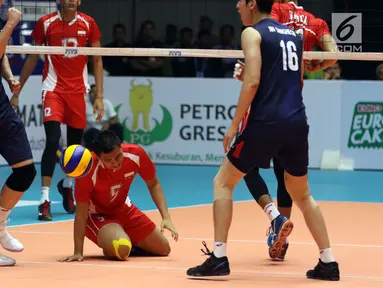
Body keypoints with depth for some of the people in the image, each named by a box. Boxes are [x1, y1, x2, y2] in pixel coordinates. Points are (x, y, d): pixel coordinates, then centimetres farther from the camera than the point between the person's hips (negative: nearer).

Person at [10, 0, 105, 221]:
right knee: (53, 141, -18)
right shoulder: (46, 23, -4)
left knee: (75, 144, 9)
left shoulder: (88, 24, 0)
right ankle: (45, 200, -16)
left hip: (78, 90, 3)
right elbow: (33, 58, 5)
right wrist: (17, 91, 4)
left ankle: (67, 186, 36)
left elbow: (97, 61, 5)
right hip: (54, 89, -3)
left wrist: (99, 96, -1)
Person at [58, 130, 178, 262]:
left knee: (163, 249, 5)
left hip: (123, 209, 5)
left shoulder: (136, 154, -23)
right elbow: (81, 214, -28)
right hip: (96, 215, -5)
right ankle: (108, 247, 3)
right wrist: (78, 252, -30)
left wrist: (166, 217, -16)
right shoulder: (89, 170, -35)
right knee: (121, 250, -32)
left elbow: (153, 185, -5)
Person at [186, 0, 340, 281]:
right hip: (297, 122, 6)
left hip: (265, 123, -6)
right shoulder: (295, 35, 17)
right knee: (302, 194, 21)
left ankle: (219, 258, -1)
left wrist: (234, 125, -8)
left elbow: (253, 82, -13)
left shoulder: (253, 33, -2)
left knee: (223, 183, 7)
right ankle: (328, 262, 14)